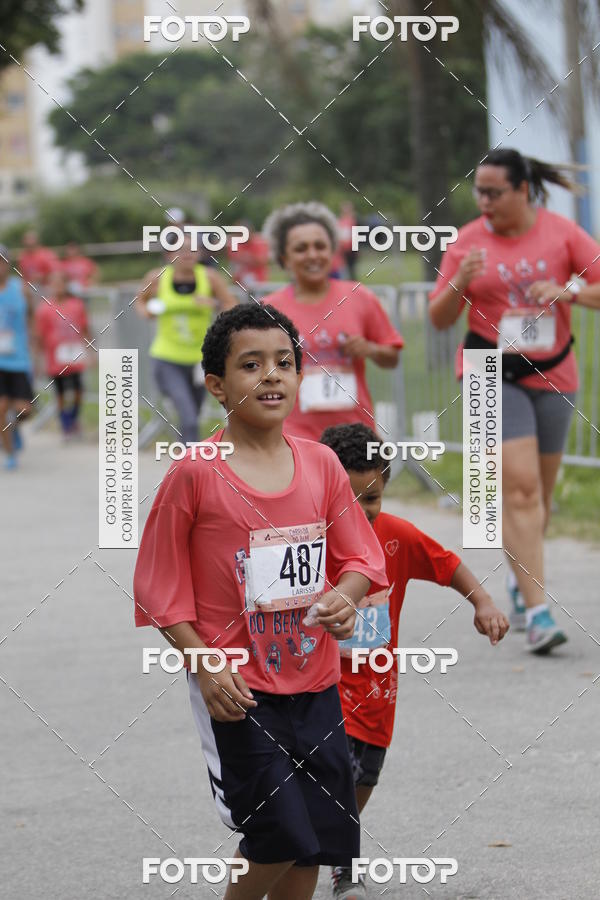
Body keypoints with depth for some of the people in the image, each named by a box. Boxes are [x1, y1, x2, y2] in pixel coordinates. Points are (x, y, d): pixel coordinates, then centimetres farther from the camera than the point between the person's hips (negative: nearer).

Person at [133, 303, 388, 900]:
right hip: (236, 687, -5)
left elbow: (361, 557, 10)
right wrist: (205, 667, -14)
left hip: (314, 680, 5)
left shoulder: (320, 464, 3)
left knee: (317, 839, 7)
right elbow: (160, 587, -5)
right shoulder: (194, 474, -9)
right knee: (279, 838, -11)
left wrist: (345, 595, -12)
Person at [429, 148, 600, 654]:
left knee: (540, 491, 12)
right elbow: (439, 318, 2)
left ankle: (523, 583, 36)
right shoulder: (468, 242, 0)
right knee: (520, 487, -15)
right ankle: (537, 611, -18)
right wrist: (459, 283, -17)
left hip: (553, 374, 2)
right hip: (493, 375, -2)